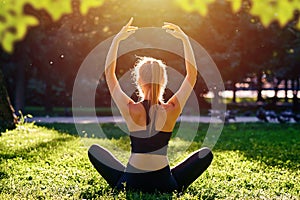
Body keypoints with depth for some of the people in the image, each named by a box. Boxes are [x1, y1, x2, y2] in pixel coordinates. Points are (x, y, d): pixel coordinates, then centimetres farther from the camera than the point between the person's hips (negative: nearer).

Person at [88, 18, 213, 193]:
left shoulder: (130, 110, -12)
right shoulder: (172, 110, -10)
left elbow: (109, 73, 4)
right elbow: (192, 74, 6)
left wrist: (117, 40, 6)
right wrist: (185, 39, 8)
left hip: (131, 183, 0)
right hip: (165, 185, 0)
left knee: (94, 150, 21)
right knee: (206, 153, 17)